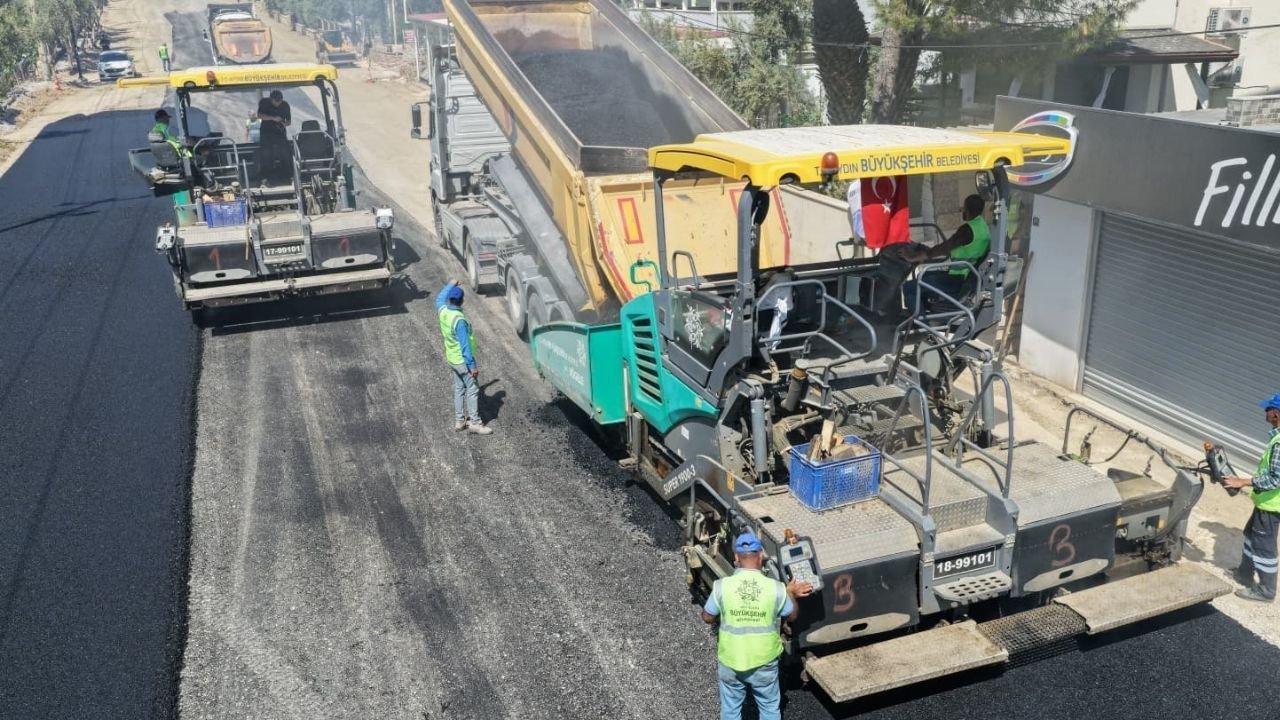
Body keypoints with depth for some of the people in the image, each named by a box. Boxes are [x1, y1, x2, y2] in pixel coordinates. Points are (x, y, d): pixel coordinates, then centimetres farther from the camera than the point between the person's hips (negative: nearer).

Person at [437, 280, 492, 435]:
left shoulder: (443, 311, -5)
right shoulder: (459, 320, -29)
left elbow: (440, 298, 21)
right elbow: (465, 345, -26)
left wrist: (451, 285, 31)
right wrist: (472, 365, -21)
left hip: (452, 359, 8)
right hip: (462, 361, -8)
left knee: (458, 389, 18)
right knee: (472, 390, 1)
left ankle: (459, 420, 25)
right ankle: (474, 423, 5)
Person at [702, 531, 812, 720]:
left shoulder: (722, 586, -18)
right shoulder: (776, 588, -17)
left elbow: (707, 618, -4)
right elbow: (792, 615, 1)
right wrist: (791, 594, 18)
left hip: (731, 662, 0)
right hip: (764, 662, 0)